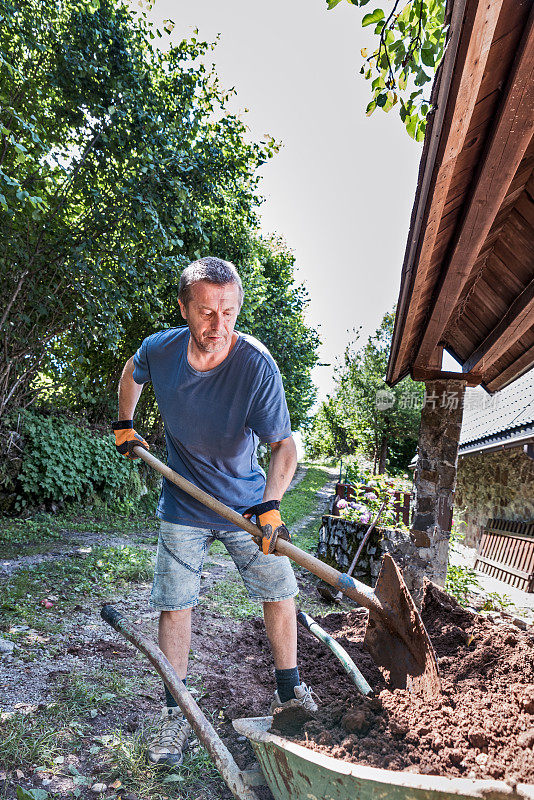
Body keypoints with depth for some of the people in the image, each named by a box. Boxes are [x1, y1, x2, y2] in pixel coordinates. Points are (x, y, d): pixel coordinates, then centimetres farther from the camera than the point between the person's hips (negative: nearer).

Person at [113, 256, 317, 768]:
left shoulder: (256, 365, -25)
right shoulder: (159, 351, -15)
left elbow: (283, 443, -24)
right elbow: (131, 372, 12)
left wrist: (271, 503, -38)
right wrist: (124, 425, 14)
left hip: (247, 502, -1)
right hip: (183, 508, 2)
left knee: (279, 593, 5)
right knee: (174, 605, 3)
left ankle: (289, 690, 28)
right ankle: (176, 713, 21)